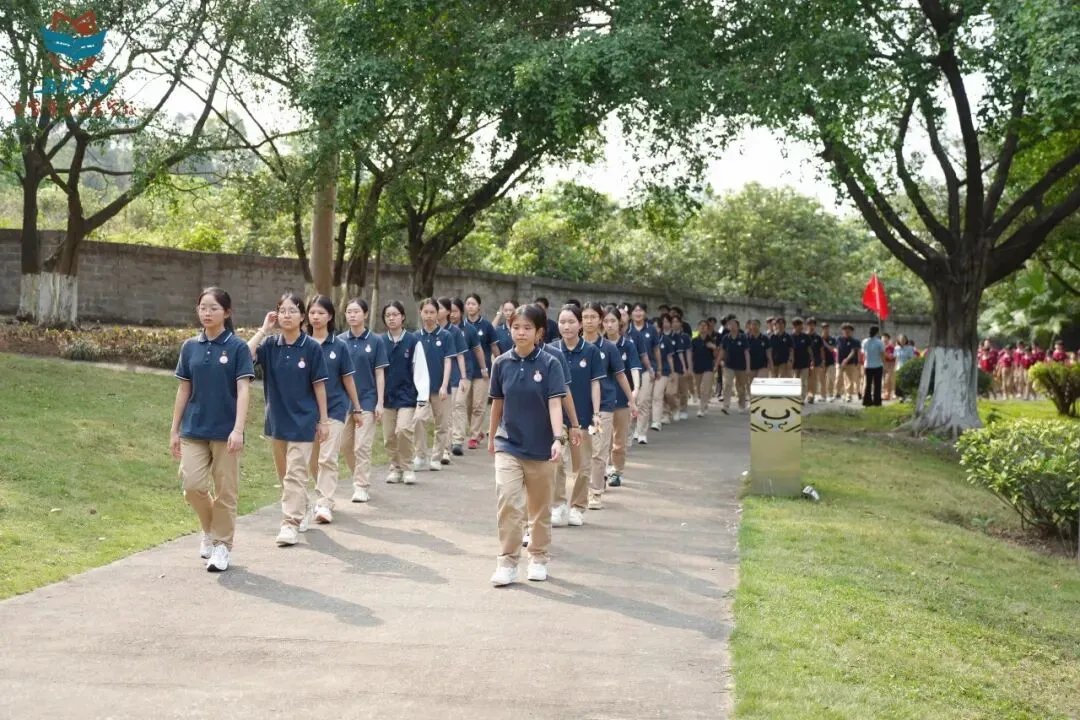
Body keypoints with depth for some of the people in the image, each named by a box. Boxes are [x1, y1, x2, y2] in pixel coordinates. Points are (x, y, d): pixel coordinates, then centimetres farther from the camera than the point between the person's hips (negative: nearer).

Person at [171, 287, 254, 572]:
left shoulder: (237, 347, -6)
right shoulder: (190, 347, 5)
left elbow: (243, 390, -11)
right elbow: (184, 390, 10)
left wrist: (238, 429, -21)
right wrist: (174, 430, 8)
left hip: (225, 431, -3)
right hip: (194, 430, 3)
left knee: (225, 492, 3)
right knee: (192, 484, -6)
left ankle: (221, 544, 17)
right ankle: (209, 527, 21)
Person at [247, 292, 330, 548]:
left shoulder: (311, 348, -8)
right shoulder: (270, 345, -1)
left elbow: (319, 385, -4)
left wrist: (324, 420, -3)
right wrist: (264, 329, -15)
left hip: (302, 420, -4)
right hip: (277, 418, 4)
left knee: (295, 473, -7)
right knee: (284, 473, 16)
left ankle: (291, 523, -5)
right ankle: (302, 512, 33)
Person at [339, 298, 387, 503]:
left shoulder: (375, 341, -4)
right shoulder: (340, 341, 2)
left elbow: (379, 374, -2)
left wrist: (380, 403, -6)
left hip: (367, 399, -3)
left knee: (362, 445, -7)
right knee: (346, 444, 10)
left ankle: (362, 487, 0)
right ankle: (359, 478, 29)